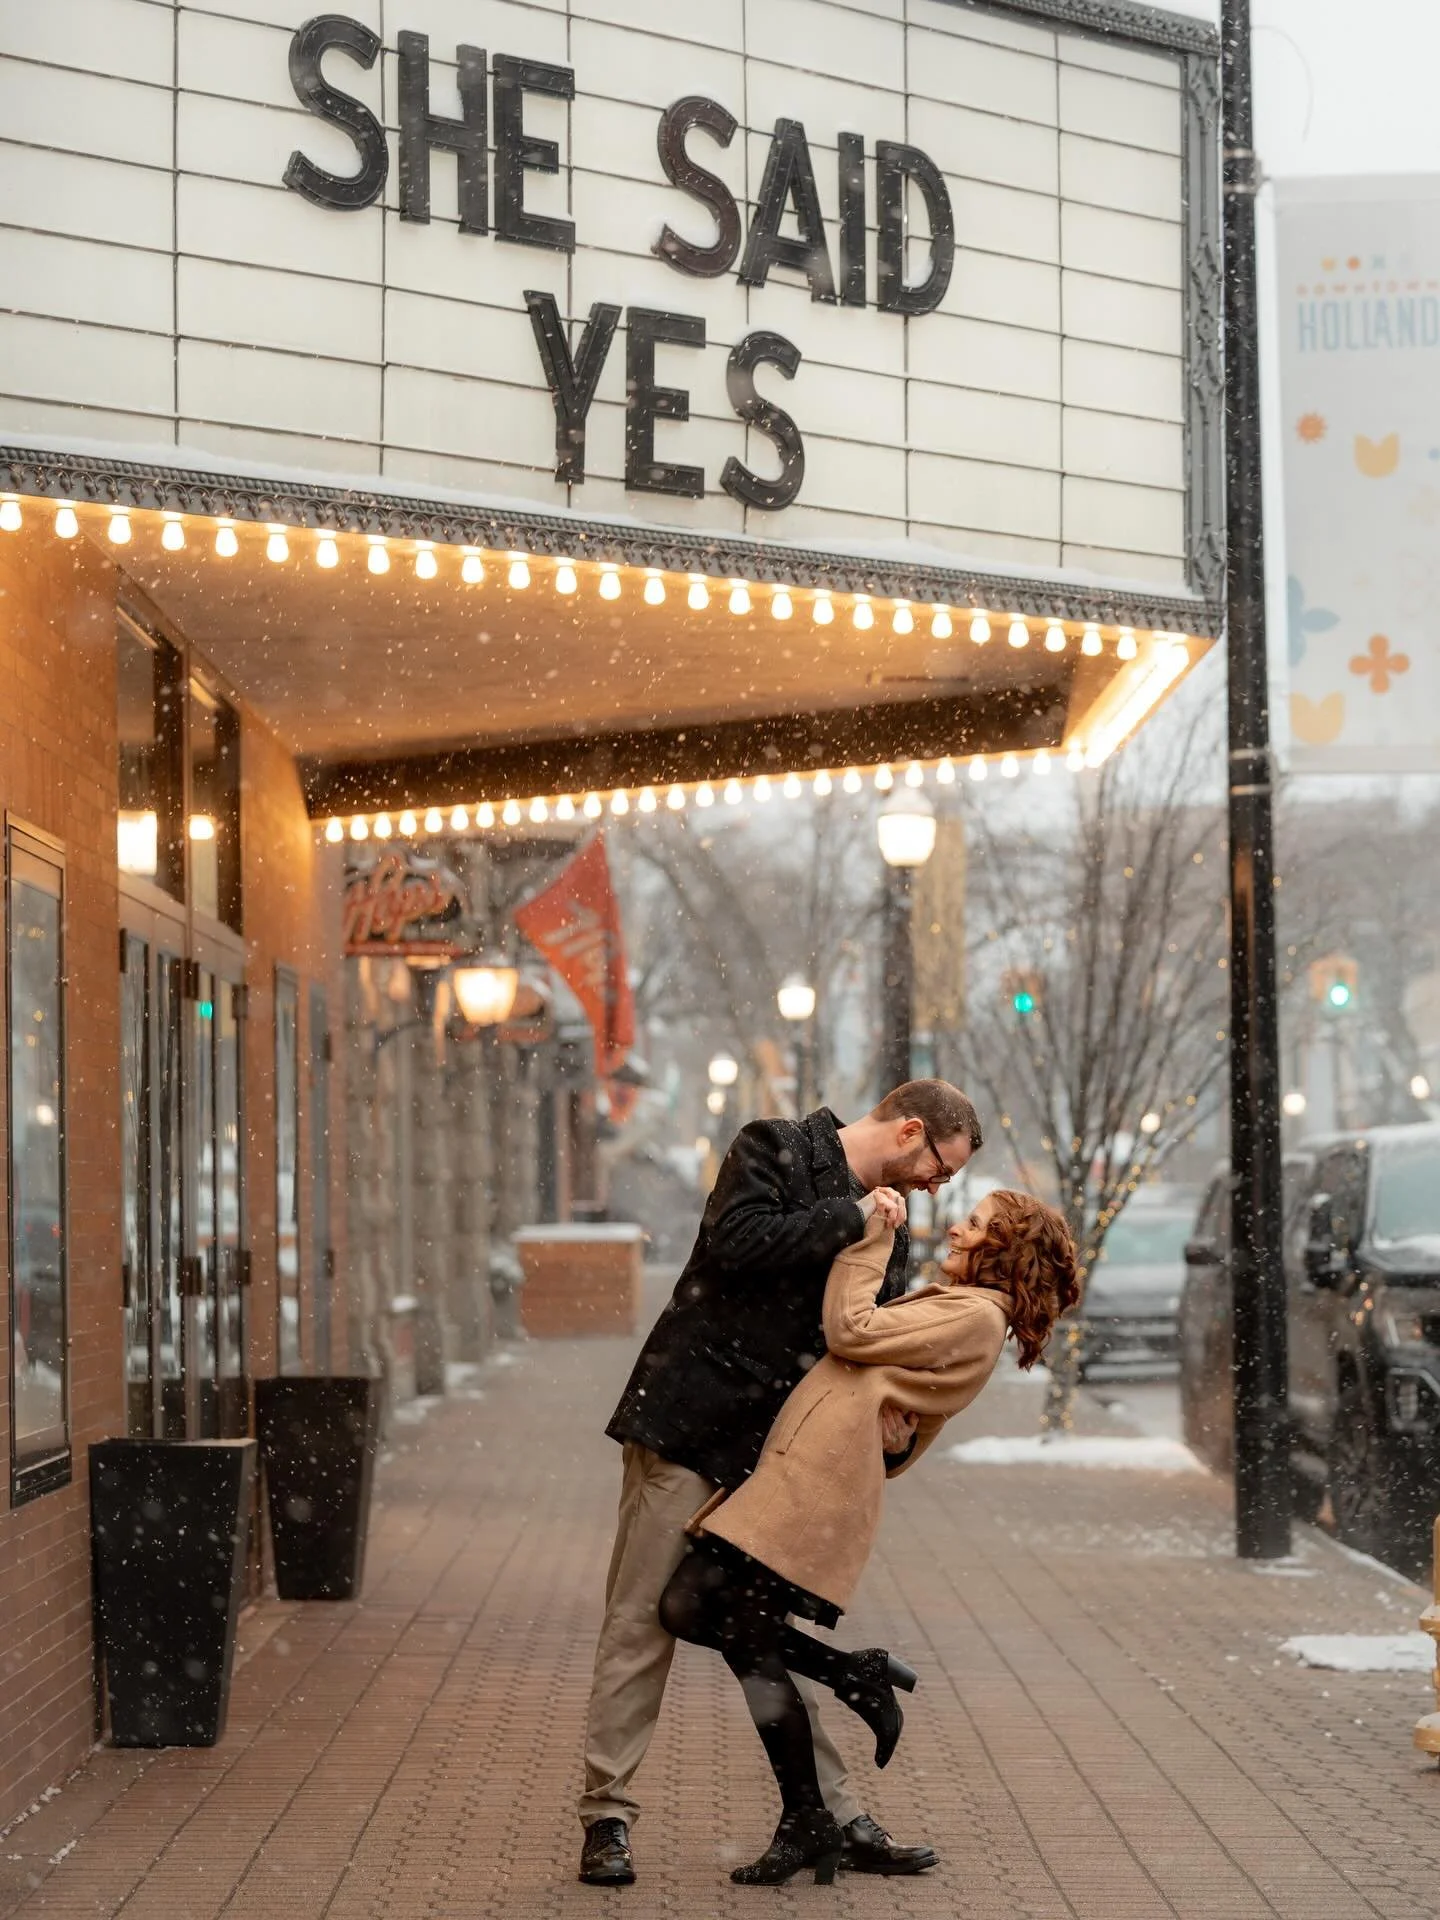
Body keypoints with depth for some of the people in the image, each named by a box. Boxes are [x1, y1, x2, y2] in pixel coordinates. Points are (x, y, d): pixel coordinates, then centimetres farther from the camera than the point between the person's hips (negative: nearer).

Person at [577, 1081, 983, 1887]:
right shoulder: (776, 1149, -5)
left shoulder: (886, 1229, 15)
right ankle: (608, 1815, 2)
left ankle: (836, 1815, 13)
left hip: (781, 1449, 7)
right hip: (690, 1422, -6)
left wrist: (891, 1410, -6)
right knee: (643, 1620, -3)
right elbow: (738, 1241, -21)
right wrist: (851, 1220, -15)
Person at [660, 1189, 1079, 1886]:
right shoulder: (952, 1307, 24)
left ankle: (807, 1826, 8)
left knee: (747, 1640, -6)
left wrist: (872, 1235, -1)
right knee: (689, 1606, 4)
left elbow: (851, 1332, -9)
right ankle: (858, 1675, 12)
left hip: (820, 1484, -10)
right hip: (794, 1475, 10)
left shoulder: (976, 1317, -7)